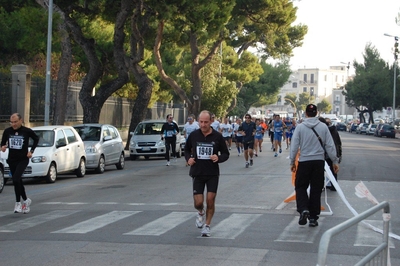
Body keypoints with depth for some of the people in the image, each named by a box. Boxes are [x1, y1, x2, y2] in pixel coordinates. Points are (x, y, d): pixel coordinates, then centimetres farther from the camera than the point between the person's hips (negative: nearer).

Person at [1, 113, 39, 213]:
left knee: (16, 179, -21)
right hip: (12, 160, 4)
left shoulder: (27, 131, -7)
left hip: (23, 159, -4)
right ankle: (26, 200, 33)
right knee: (18, 182, 12)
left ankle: (18, 203, -13)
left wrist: (31, 151, 1)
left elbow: (36, 139, 10)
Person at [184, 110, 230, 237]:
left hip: (213, 174, -1)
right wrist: (188, 159, -5)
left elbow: (226, 154, 4)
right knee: (198, 203, -4)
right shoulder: (194, 135, -1)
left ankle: (207, 225, 15)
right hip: (197, 173, 1)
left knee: (210, 200, -3)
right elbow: (187, 149, 16)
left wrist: (218, 158, -17)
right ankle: (200, 213, 32)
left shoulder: (217, 136, -4)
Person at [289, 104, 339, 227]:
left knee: (300, 187, 12)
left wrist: (292, 162, 8)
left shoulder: (300, 127, -5)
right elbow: (330, 146, 1)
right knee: (316, 190, 9)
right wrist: (335, 161, 9)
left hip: (304, 162, -1)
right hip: (319, 161, 2)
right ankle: (313, 217, 11)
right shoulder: (323, 127, -1)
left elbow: (294, 146, -3)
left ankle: (303, 209, -12)